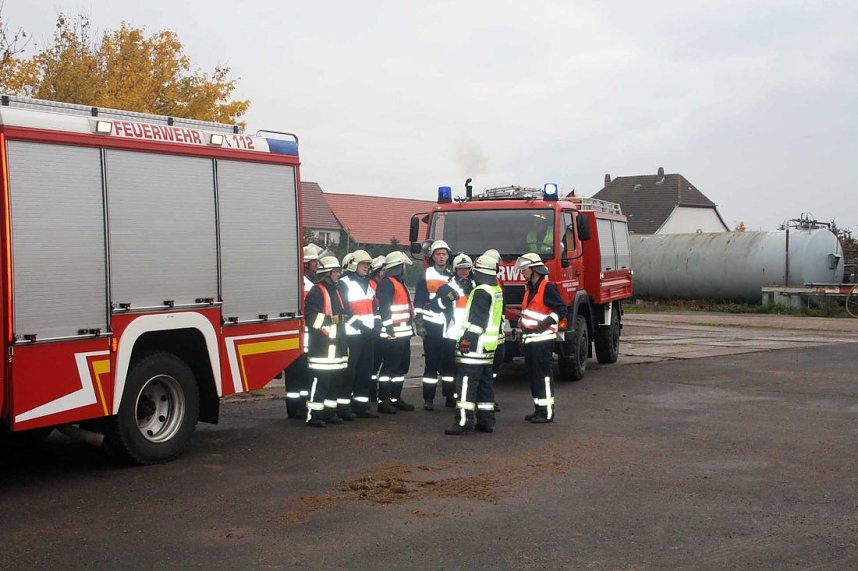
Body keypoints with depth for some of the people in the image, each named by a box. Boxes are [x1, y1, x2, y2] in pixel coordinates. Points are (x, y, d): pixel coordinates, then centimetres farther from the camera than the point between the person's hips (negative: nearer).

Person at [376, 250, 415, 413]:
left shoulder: (400, 282, 21)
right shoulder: (387, 283, -11)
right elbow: (384, 307, -20)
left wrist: (411, 326, 28)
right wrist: (389, 327, -24)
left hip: (404, 333, 10)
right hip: (393, 334, -10)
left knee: (402, 366, 14)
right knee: (390, 366, -9)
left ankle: (395, 398, 22)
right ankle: (383, 401, -5)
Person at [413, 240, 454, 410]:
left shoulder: (453, 277, 14)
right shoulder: (426, 276, 4)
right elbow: (418, 301, 0)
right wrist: (419, 323, -7)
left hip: (450, 326, 3)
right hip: (431, 325, -3)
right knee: (431, 363, -3)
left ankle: (449, 395, 16)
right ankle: (428, 399, 1)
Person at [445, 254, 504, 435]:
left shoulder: (481, 292, -15)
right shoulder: (497, 290, 15)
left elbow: (477, 321, -20)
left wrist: (466, 340, -18)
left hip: (475, 346, -10)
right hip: (489, 347, 10)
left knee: (466, 383, -9)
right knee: (485, 384, 13)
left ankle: (464, 421, -13)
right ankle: (486, 421, 16)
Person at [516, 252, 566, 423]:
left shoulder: (547, 288, -11)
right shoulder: (529, 288, 18)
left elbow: (562, 310, -15)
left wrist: (545, 323, -21)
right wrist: (521, 321, 17)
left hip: (542, 339, -9)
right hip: (530, 339, 9)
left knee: (543, 376, -7)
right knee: (532, 375, 12)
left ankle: (547, 412, -4)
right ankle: (538, 409, 20)